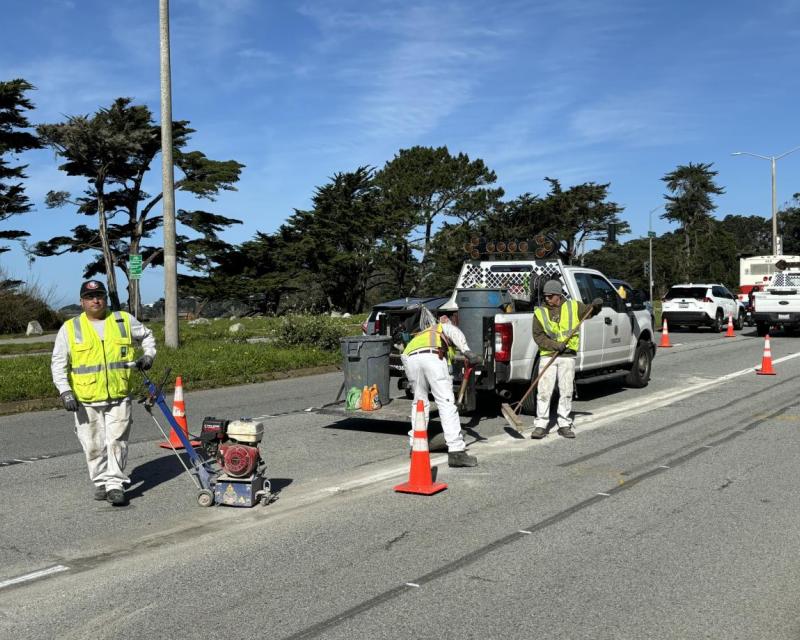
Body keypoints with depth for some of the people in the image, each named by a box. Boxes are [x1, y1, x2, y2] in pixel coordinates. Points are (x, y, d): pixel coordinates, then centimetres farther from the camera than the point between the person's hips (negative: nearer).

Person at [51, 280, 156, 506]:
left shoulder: (124, 320, 6)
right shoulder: (70, 328, 2)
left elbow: (147, 335, 23)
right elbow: (58, 363, 3)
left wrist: (148, 355, 7)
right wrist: (65, 391, -7)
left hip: (119, 397, 0)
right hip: (85, 401, 0)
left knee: (117, 441, -3)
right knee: (94, 446, 8)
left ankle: (115, 484, 2)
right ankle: (100, 482, 23)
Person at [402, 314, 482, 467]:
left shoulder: (422, 335, 45)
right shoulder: (444, 326, 32)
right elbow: (454, 332, 7)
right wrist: (467, 351, -8)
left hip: (410, 357, 5)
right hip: (433, 356, -5)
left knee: (419, 401, 22)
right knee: (447, 403, -3)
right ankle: (456, 452, -8)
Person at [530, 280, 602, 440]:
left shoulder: (573, 307, 5)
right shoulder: (540, 312, 2)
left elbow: (591, 311, 15)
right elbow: (538, 336, -3)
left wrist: (596, 305, -8)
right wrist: (555, 345, -15)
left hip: (567, 357, 1)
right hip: (548, 356, -1)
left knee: (566, 392, 6)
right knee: (544, 391, -5)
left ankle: (565, 425, 15)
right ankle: (540, 425, 1)